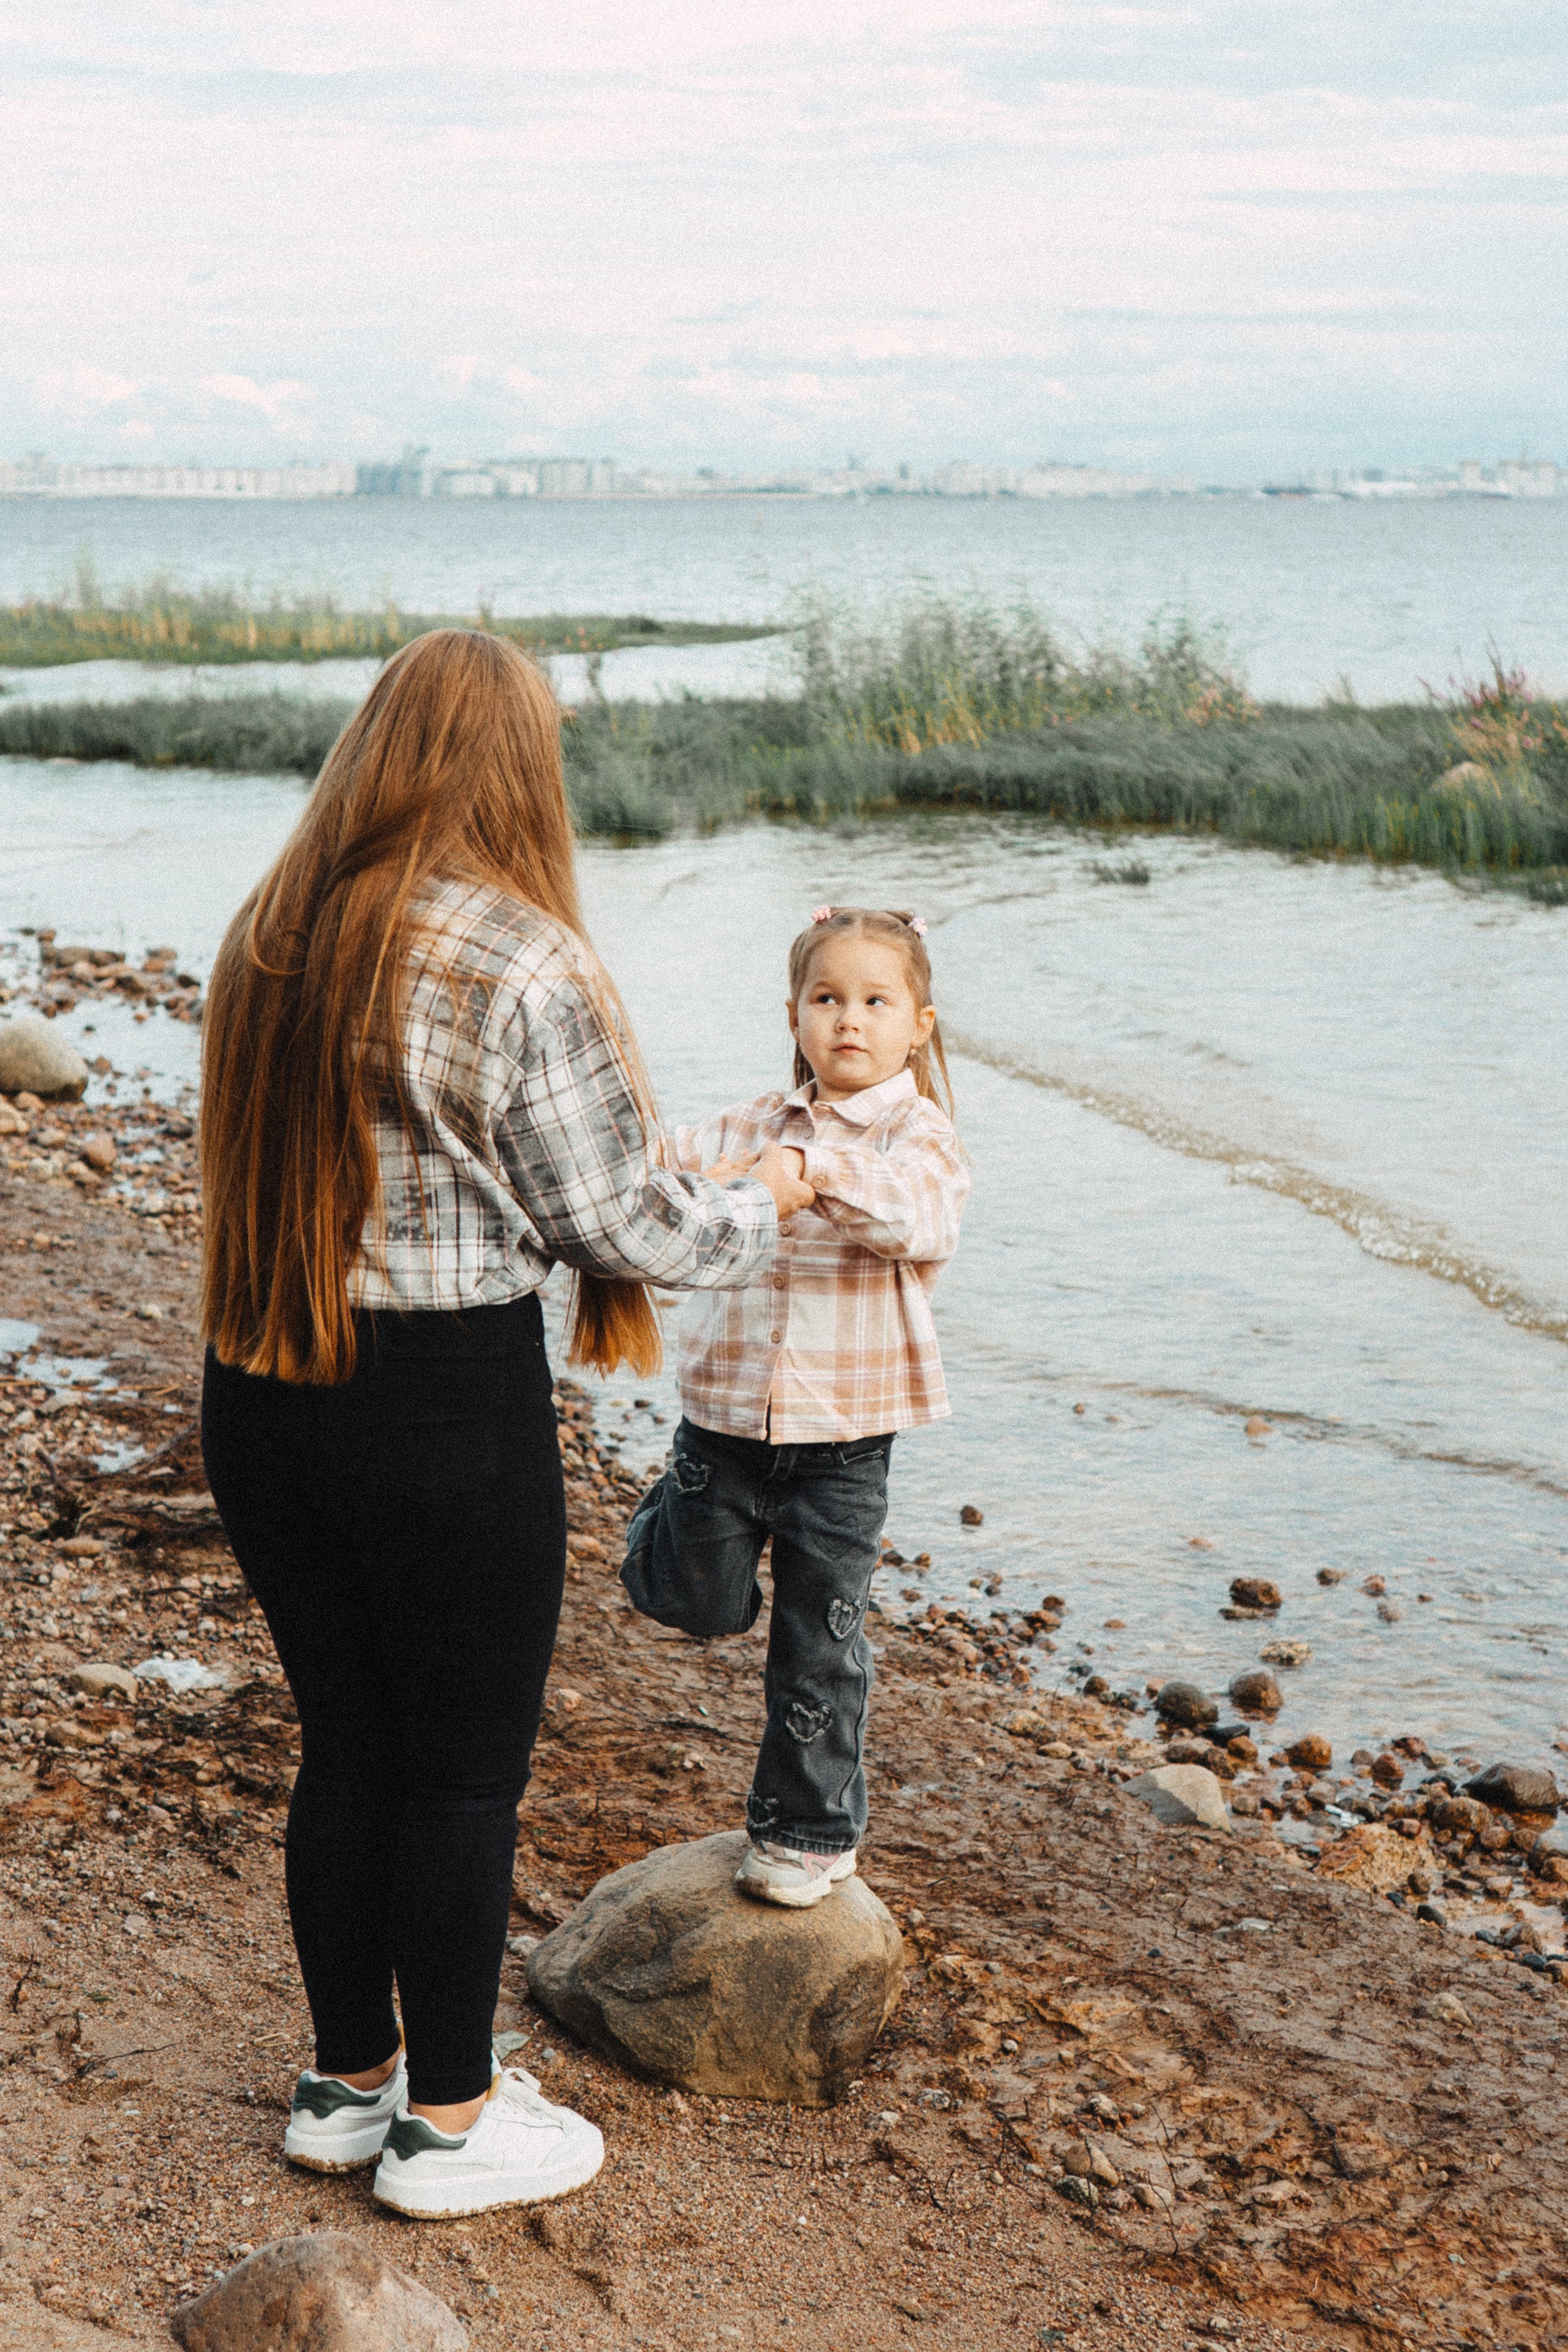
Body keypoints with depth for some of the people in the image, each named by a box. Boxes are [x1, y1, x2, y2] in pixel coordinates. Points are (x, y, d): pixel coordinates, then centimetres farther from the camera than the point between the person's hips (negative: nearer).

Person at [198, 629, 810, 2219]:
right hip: (447, 1411, -6)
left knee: (345, 1745, 20)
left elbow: (304, 1170, 9)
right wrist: (761, 1204, 8)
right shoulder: (523, 966, -17)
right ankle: (449, 2123, 25)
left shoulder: (264, 937, 3)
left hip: (260, 1398, 7)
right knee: (465, 1772, 10)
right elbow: (619, 1225, -12)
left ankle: (346, 2081, 35)